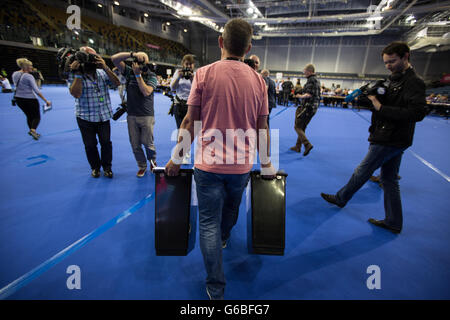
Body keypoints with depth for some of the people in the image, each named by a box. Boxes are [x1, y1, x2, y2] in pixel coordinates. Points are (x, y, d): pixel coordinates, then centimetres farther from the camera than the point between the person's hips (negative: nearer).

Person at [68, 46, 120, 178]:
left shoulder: (102, 73, 1)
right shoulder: (74, 76, -5)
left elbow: (116, 83, -11)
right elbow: (76, 94, -19)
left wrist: (105, 67, -20)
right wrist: (78, 74, -20)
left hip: (104, 116, 2)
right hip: (85, 118, -1)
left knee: (106, 142, 7)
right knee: (90, 145, 9)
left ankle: (107, 166, 25)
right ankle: (95, 167, 29)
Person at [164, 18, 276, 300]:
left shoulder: (204, 74, -6)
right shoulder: (258, 80, 1)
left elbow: (190, 122, -6)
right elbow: (262, 128, 3)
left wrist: (177, 158, 5)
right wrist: (266, 164, 14)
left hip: (209, 163, -3)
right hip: (242, 164, 4)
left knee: (209, 223, 9)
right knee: (231, 210, 29)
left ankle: (216, 290, 19)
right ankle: (223, 239, 59)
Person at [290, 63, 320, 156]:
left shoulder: (311, 80, -12)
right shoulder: (317, 80, 18)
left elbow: (309, 94, -22)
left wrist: (301, 96, -6)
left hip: (307, 107, -10)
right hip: (314, 107, 10)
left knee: (297, 126, -5)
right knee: (302, 127, 16)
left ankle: (307, 144, -18)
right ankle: (298, 147, 22)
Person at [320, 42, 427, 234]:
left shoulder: (413, 82, -15)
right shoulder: (394, 79, 13)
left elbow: (417, 113, -25)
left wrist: (381, 107, -25)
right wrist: (373, 97, -4)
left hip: (389, 140, -10)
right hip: (393, 139, 10)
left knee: (362, 172, 5)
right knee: (389, 179, 14)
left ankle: (340, 199, 25)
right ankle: (393, 223, 25)